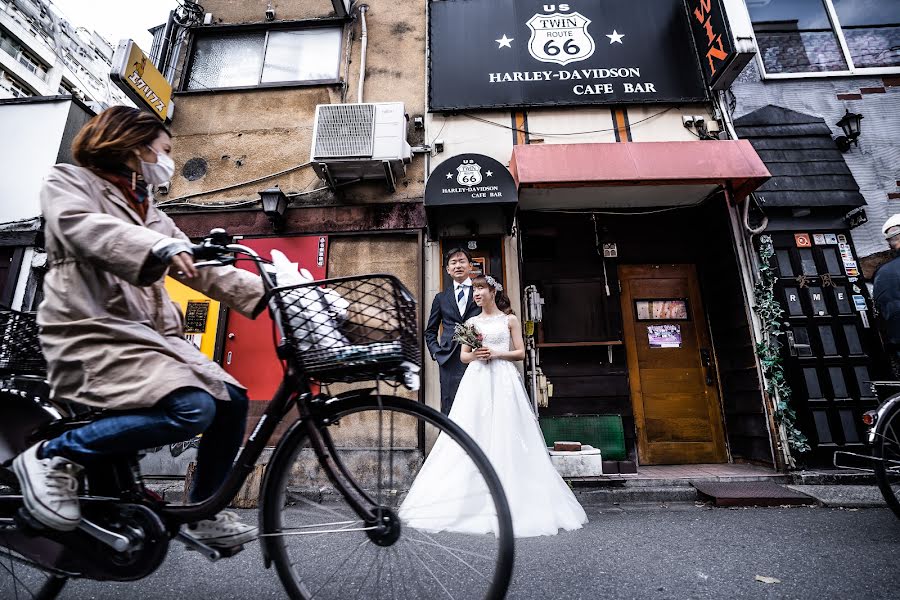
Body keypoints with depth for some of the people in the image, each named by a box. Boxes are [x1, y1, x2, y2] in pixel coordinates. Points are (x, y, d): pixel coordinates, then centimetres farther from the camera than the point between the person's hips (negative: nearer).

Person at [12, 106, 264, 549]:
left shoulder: (152, 214, 25)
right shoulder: (69, 180, 6)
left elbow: (201, 270, 16)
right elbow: (83, 229, -19)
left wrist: (269, 291, 5)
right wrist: (162, 248, -38)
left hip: (149, 333, 8)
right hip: (91, 330, -7)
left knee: (232, 402, -5)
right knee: (193, 409, -28)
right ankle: (51, 456, -7)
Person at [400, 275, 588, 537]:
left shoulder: (509, 319, 8)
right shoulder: (471, 322, 15)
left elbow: (520, 353, 4)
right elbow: (463, 356, 14)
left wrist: (497, 353, -10)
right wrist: (474, 355, -7)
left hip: (503, 380, -2)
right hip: (476, 380, 3)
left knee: (504, 435, -5)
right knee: (473, 434, -3)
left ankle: (511, 501, 6)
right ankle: (474, 501, 4)